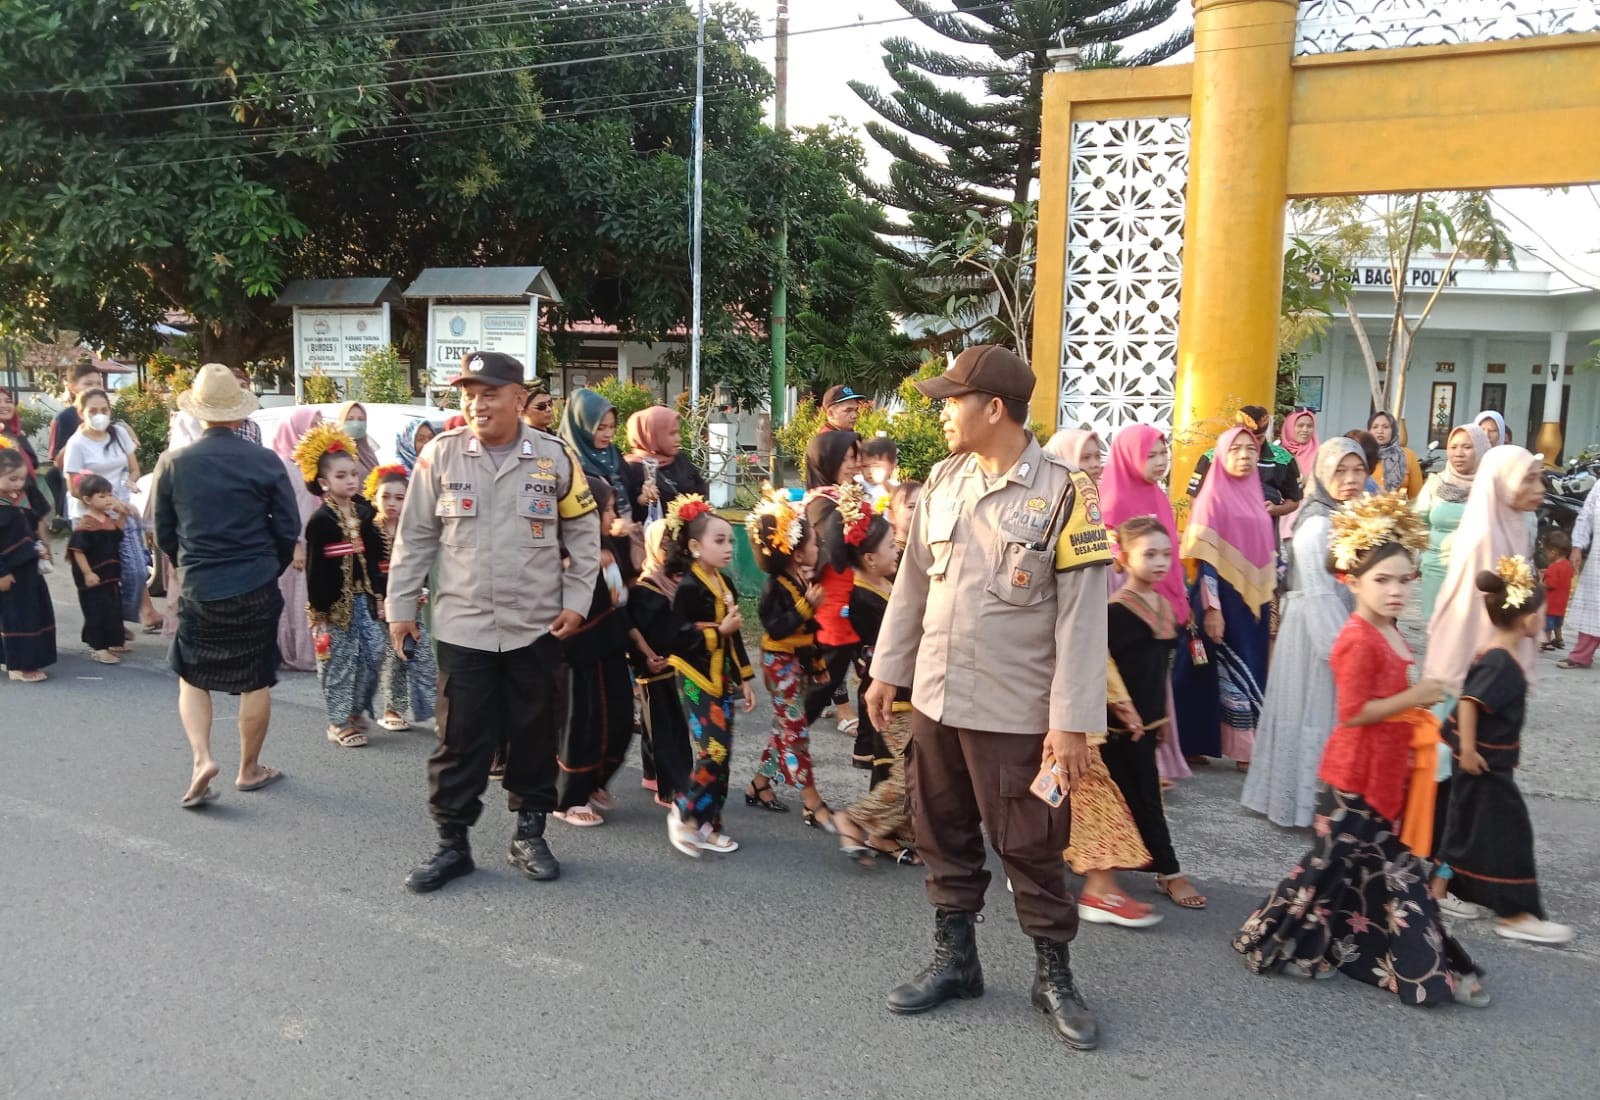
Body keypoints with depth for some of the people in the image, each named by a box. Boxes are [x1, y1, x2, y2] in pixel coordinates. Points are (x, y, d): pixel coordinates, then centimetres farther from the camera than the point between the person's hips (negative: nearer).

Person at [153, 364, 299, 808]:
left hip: (198, 589, 1)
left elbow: (163, 534, 5)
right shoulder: (265, 461, -9)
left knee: (192, 678, 18)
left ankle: (201, 758, 1)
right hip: (257, 589, -1)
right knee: (256, 682, 11)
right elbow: (288, 530, -4)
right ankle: (249, 769, 22)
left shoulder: (172, 463, -4)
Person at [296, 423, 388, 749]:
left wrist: (380, 595, 9)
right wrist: (319, 611, -13)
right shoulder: (320, 521, -10)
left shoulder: (365, 513, 7)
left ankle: (355, 711, 24)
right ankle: (340, 722, 14)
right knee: (340, 660, 2)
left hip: (365, 599, 6)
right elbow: (315, 570, -11)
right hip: (336, 602, -6)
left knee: (372, 654, 5)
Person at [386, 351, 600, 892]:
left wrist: (577, 600, -1)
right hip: (462, 625, 0)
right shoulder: (440, 454, -3)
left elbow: (583, 532, 5)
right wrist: (400, 605, 3)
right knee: (460, 738, 5)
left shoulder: (555, 457, -2)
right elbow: (415, 537, 4)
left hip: (537, 627, 1)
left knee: (533, 734, 11)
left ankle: (530, 834, 27)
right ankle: (452, 842, 20)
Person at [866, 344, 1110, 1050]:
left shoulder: (1063, 495, -12)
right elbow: (912, 582, 12)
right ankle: (954, 959, 32)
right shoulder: (944, 480, 5)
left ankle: (1054, 974, 25)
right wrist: (888, 670, 13)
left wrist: (1071, 721, -15)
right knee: (943, 834, 15)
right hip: (934, 697, 6)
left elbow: (1081, 617, -13)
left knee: (1030, 846, 6)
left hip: (1013, 711, -5)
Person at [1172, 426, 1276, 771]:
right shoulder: (1213, 498, -9)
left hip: (1253, 602, 7)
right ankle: (1243, 750, 3)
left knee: (1249, 673, 10)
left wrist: (1269, 603, 15)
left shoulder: (1256, 499, 12)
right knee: (1232, 674, -5)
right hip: (1224, 599, -7)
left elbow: (1267, 555, 17)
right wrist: (1211, 609, -20)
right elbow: (1205, 560, -14)